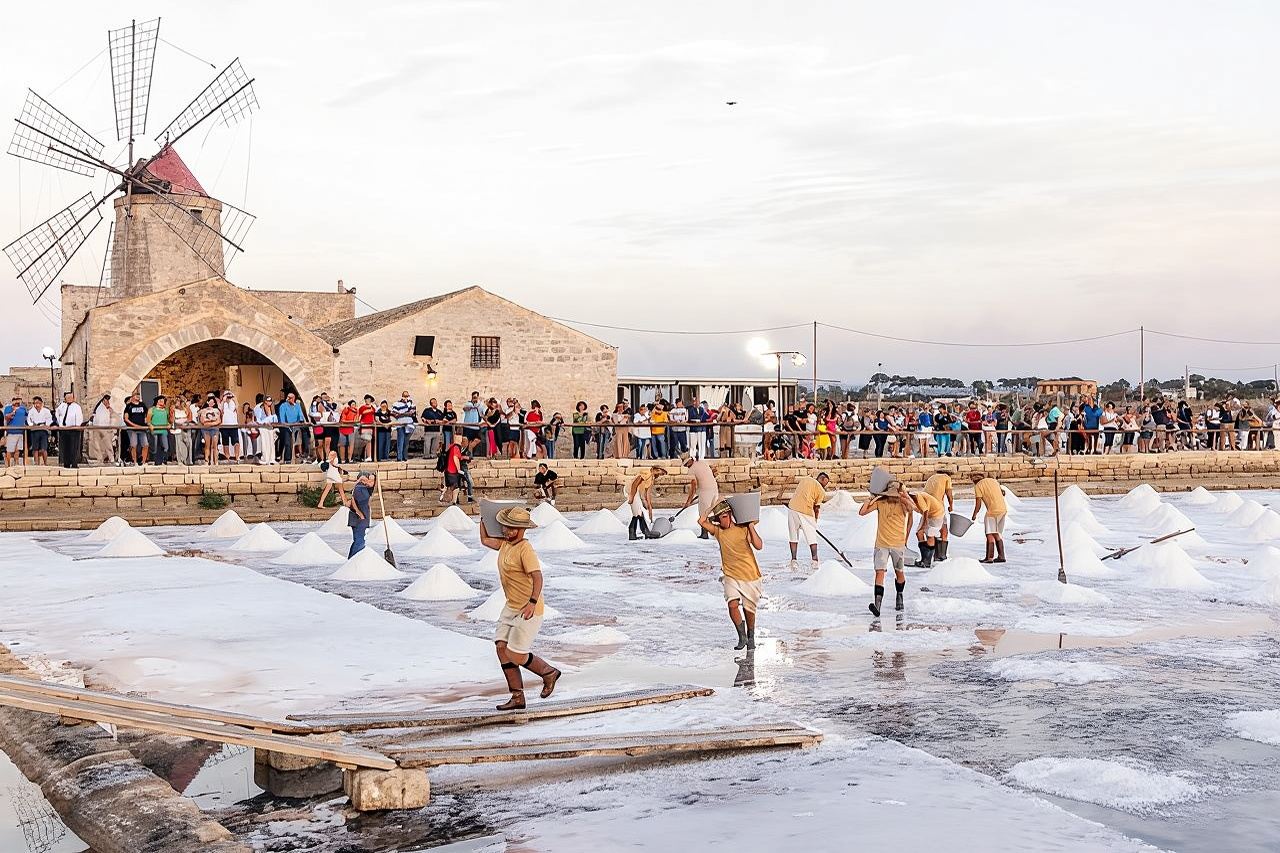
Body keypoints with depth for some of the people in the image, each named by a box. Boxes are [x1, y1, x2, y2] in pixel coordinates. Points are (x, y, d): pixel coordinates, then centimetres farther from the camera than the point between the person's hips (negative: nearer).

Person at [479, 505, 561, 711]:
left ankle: (549, 673, 21)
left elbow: (537, 578, -30)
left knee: (515, 655, -6)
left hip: (528, 611, -9)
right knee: (501, 647, -1)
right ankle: (517, 697, 5)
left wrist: (532, 603, -40)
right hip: (511, 607, 9)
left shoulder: (525, 549, -21)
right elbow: (485, 540, 27)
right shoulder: (505, 543, 7)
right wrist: (483, 519, 21)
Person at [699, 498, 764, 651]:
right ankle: (742, 636, -5)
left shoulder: (743, 529, -6)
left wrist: (751, 526, -17)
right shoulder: (718, 531, 5)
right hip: (731, 576, 2)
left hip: (749, 576, -2)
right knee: (733, 604, -19)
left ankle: (751, 638, 30)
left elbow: (758, 546, -15)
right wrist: (714, 506, -3)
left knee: (749, 609, 8)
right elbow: (701, 521, -5)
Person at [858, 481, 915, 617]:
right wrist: (873, 498, -10)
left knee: (899, 573, 15)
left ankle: (899, 597, 42)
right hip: (881, 544, 0)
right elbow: (862, 512, -5)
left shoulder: (902, 504, -6)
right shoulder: (880, 502, -1)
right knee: (880, 572, -13)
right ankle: (877, 604, -22)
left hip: (898, 544, 0)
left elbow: (913, 507, -28)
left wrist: (905, 495, -27)